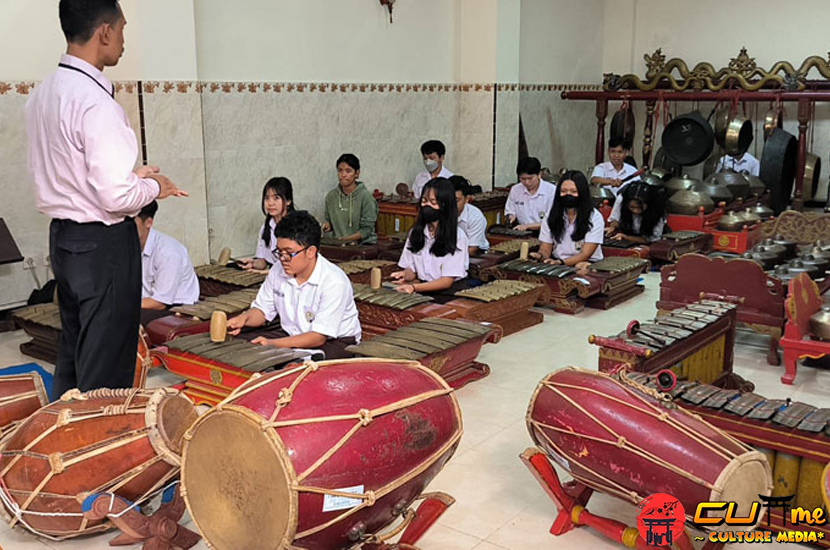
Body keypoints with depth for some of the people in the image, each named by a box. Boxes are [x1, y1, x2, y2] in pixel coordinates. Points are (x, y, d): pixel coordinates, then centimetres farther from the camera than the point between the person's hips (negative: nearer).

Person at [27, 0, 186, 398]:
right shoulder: (96, 102, -21)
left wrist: (132, 175, 12)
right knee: (106, 370, 2)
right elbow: (117, 197, -25)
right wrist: (153, 187, -5)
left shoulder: (42, 94, 7)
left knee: (71, 357, 22)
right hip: (104, 243, -9)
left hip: (62, 237, 9)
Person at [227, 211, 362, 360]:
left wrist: (273, 344, -33)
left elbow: (319, 336, -25)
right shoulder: (278, 272, -3)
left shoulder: (334, 282, -24)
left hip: (334, 341, -6)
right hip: (291, 335, 6)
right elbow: (262, 311, 10)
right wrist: (244, 318, -14)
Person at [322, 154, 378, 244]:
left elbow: (367, 229, -9)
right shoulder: (331, 196, 7)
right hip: (338, 244, 4)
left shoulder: (366, 197, -8)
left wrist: (346, 239, -19)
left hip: (363, 244, -4)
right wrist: (328, 225, -2)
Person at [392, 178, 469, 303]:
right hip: (422, 291, 5)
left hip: (449, 292, -5)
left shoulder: (457, 236, -6)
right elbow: (411, 269, 13)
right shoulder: (416, 232, 12)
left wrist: (414, 287, -23)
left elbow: (447, 281, -10)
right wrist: (405, 275, -12)